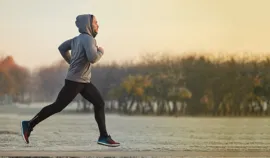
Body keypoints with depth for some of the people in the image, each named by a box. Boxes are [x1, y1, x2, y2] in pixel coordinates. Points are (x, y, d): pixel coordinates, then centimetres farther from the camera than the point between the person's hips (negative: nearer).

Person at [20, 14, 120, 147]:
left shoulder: (78, 39, 11)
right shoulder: (88, 38, -16)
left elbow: (62, 48, 20)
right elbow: (93, 58, -28)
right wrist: (101, 51, -8)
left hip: (84, 81, 10)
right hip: (74, 81, -10)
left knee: (99, 103, 4)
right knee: (57, 106, -4)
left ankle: (104, 137, 5)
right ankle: (29, 125, 6)